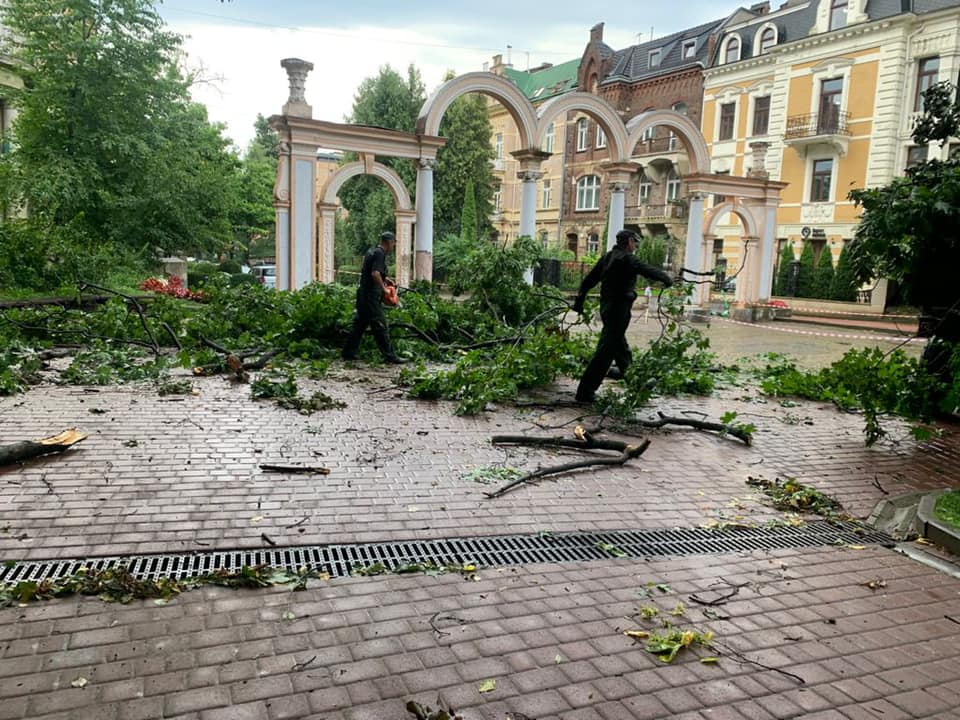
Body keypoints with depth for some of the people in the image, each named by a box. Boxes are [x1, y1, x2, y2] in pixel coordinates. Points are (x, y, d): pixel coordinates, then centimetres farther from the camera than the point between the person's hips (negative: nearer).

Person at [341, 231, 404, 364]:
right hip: (371, 296, -9)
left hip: (362, 293, 9)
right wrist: (383, 288, -14)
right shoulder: (380, 253, -13)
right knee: (380, 326, -6)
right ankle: (389, 356, -3)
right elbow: (375, 274, -26)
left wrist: (384, 278, 22)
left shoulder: (371, 251, 16)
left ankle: (348, 353, 17)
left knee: (360, 324, 14)